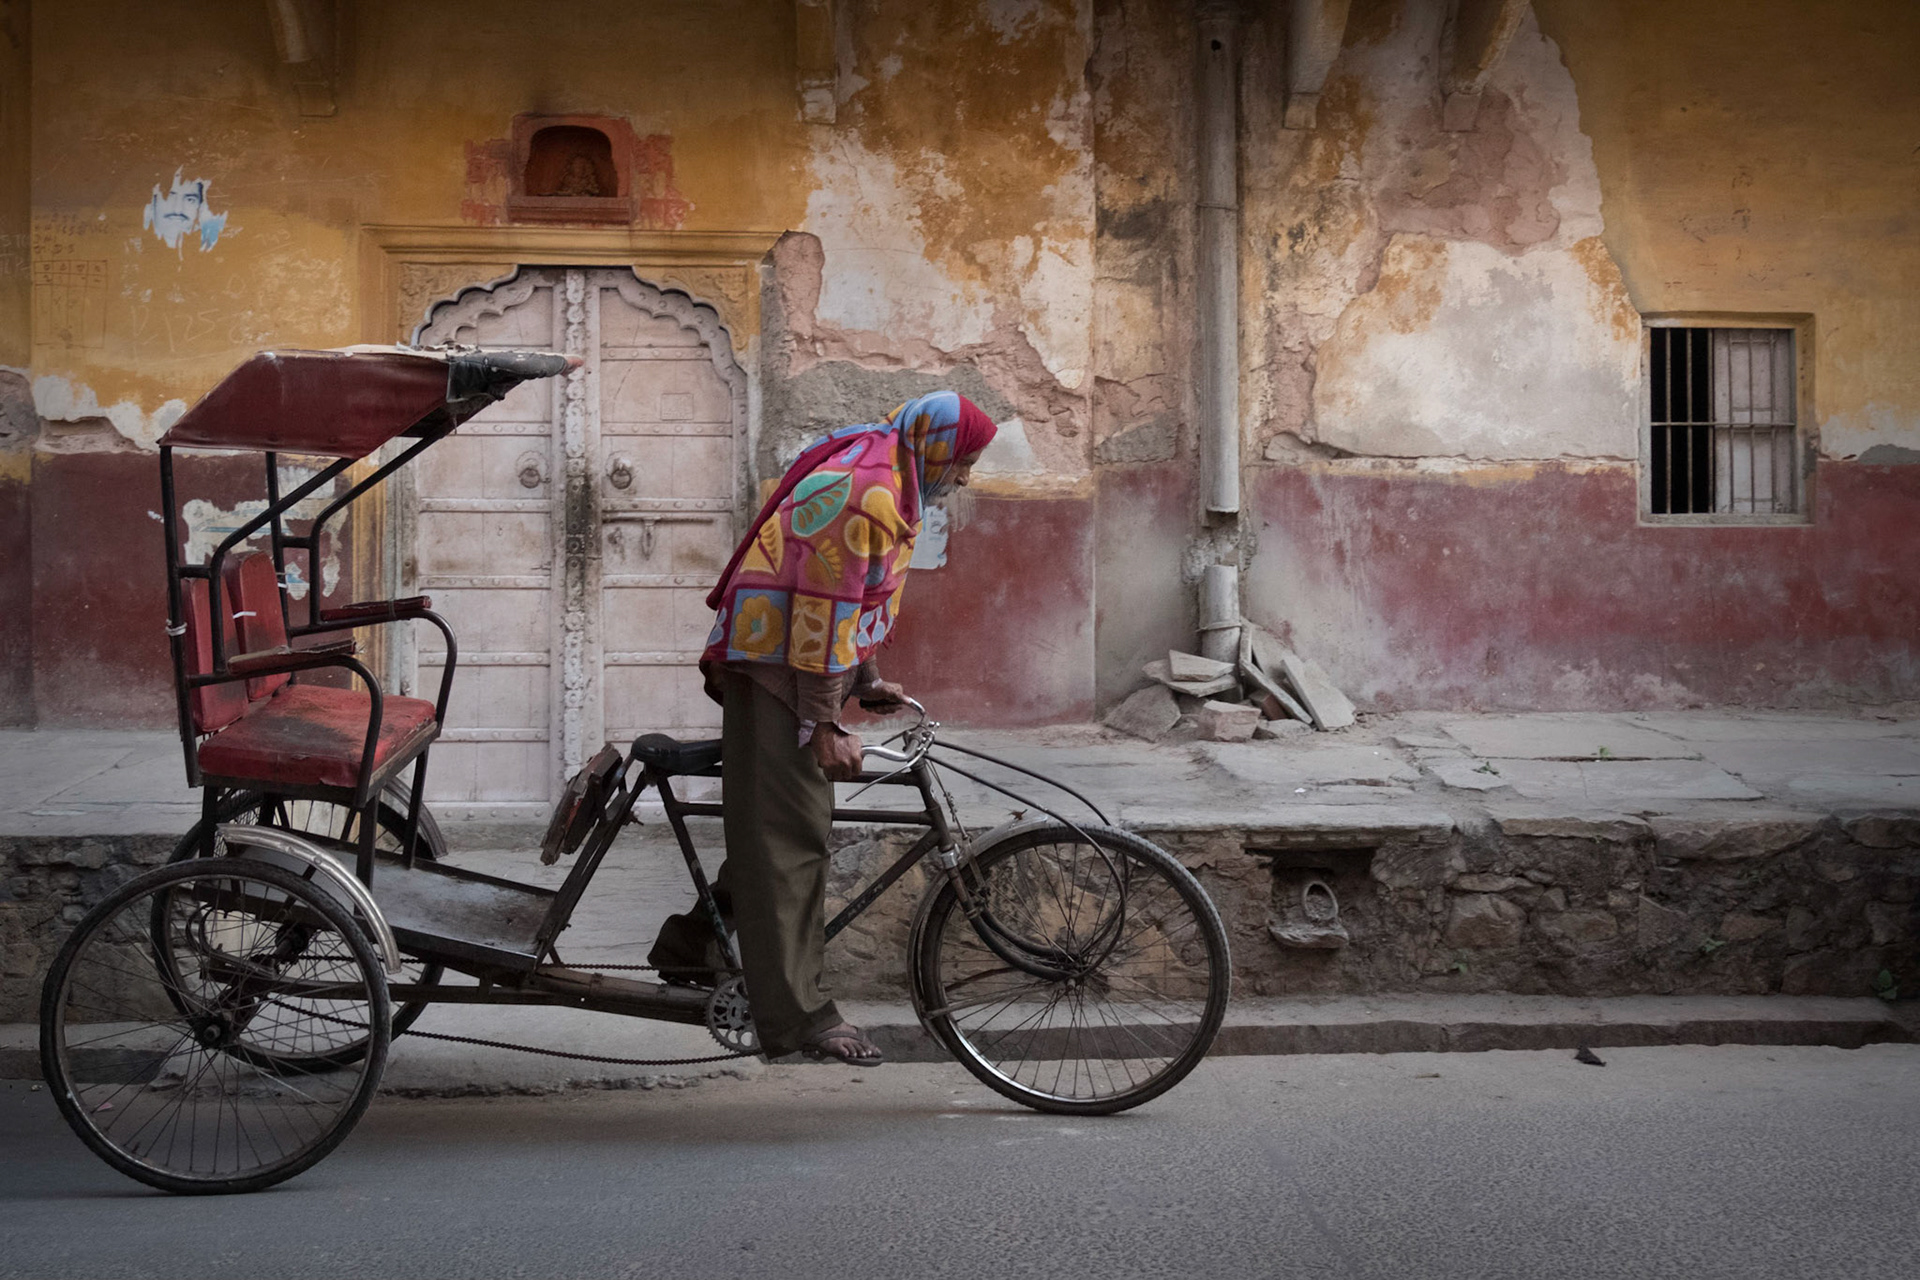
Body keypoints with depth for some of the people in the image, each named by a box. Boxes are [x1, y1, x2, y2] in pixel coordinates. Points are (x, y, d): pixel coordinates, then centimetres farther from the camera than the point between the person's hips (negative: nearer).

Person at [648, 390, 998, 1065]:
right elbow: (822, 611, -23)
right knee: (791, 836, -11)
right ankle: (796, 1013, -11)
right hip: (775, 664, -10)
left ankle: (690, 945, 25)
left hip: (782, 660, 10)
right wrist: (824, 725, -22)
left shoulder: (881, 483, 14)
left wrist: (866, 680, 24)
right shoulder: (863, 492, -20)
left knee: (773, 825, 15)